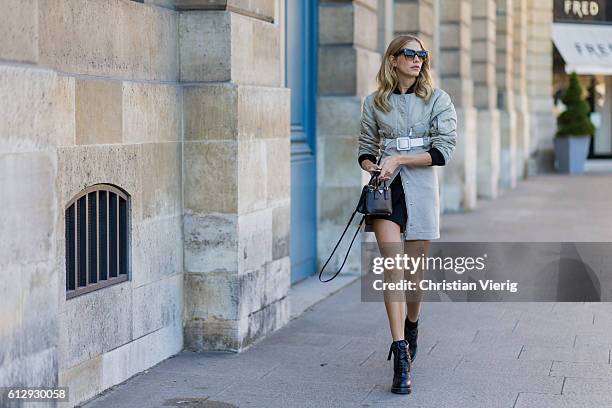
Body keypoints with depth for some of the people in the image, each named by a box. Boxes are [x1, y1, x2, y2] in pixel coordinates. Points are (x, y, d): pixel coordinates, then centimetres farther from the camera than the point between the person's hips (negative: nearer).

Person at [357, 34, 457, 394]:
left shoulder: (437, 100, 3)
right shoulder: (375, 103, 9)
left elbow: (444, 150, -5)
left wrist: (398, 159, -13)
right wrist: (373, 167, -6)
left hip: (420, 191, 0)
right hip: (385, 190, 0)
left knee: (415, 271, 6)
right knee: (392, 267, -13)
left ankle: (412, 328, 36)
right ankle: (401, 356, -17)